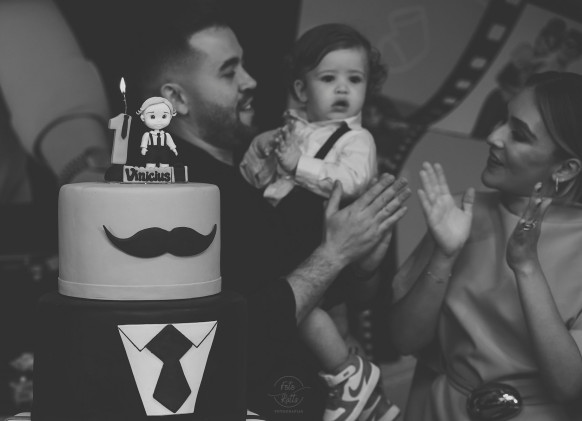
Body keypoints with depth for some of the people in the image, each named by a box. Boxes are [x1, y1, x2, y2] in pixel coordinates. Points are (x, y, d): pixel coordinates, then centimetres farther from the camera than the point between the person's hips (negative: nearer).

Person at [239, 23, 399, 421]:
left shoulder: (356, 139, -1)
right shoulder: (291, 128, 17)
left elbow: (352, 180, -21)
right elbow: (250, 174, 20)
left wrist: (298, 164, -22)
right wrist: (261, 149, -1)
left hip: (322, 248, -7)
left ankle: (350, 373, -8)